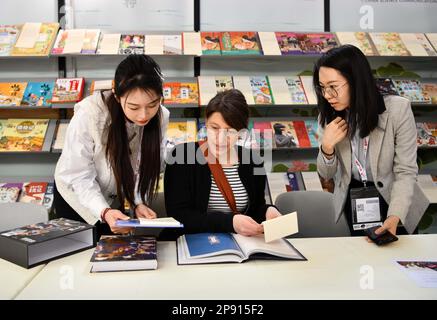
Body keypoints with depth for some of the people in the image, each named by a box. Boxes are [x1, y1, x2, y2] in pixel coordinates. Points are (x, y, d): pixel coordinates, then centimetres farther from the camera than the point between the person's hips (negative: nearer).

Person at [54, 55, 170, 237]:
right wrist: (103, 211, -41)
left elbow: (145, 167, -13)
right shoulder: (89, 114, -34)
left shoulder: (160, 117, -22)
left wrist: (138, 203, -28)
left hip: (114, 200, 3)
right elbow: (78, 175, -27)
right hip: (77, 196, -3)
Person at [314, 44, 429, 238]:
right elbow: (327, 174, -4)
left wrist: (394, 217, -31)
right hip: (353, 200, 2)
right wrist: (327, 146, -24)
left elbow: (406, 172, -18)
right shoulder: (329, 116, -10)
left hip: (392, 199, -2)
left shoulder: (398, 109, -21)